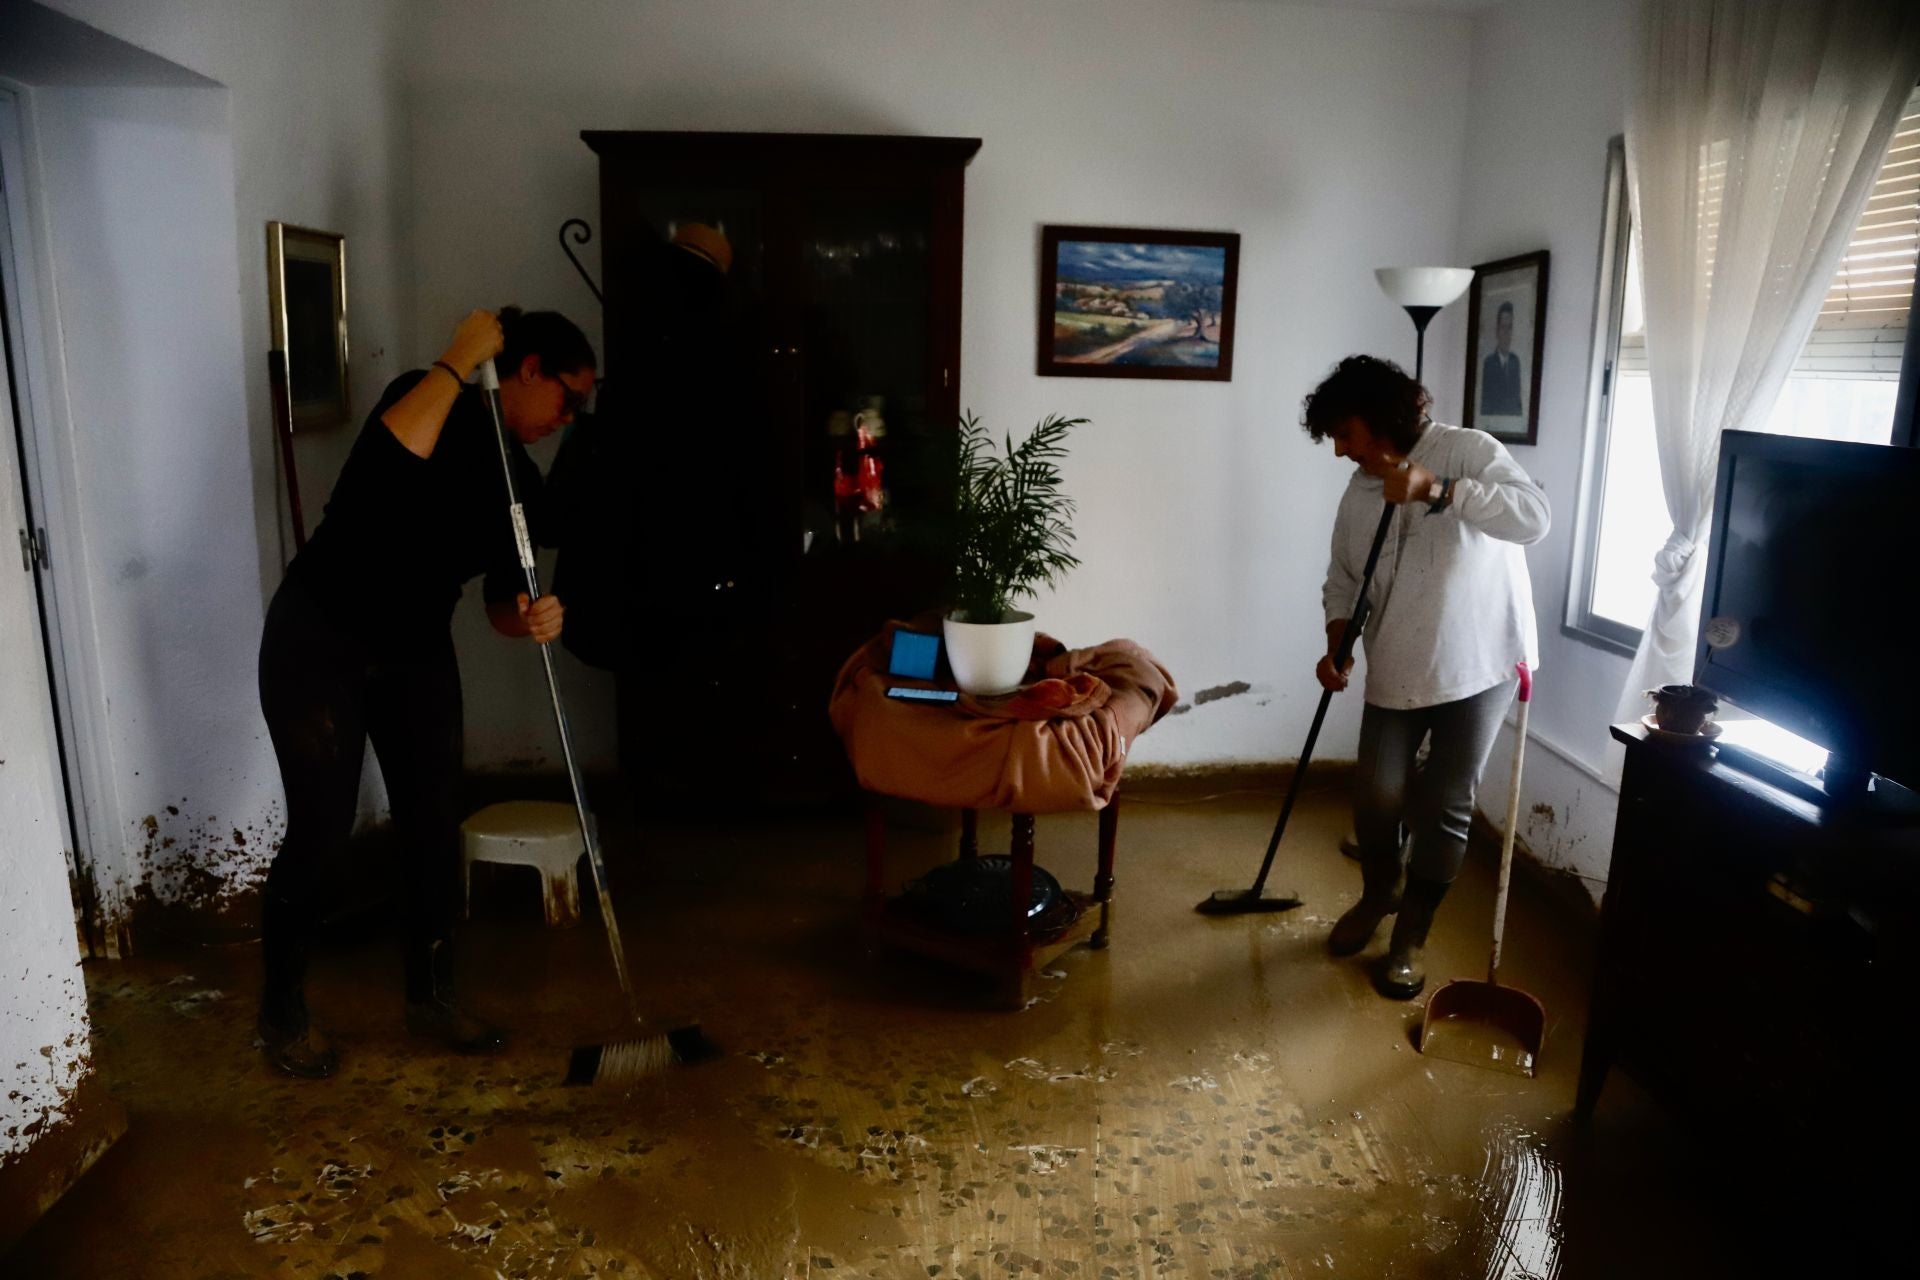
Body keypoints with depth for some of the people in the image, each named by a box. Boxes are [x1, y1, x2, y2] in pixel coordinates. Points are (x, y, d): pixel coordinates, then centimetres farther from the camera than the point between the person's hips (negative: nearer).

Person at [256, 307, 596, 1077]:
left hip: (416, 653, 6)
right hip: (318, 643, -6)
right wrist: (459, 359, -29)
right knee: (322, 830, -4)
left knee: (434, 826, 5)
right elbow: (394, 454, -38)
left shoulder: (520, 480, 2)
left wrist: (533, 620, -19)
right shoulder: (434, 398, -13)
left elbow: (501, 603, 3)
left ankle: (431, 999, 22)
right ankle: (282, 1014, 17)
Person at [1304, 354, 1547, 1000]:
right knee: (1376, 796, 3)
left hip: (1478, 665, -4)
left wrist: (1435, 488, -34)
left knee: (1445, 806, 1)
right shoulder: (1359, 493, 6)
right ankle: (1378, 892, 33)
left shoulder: (1469, 451, -10)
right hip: (1397, 672, 4)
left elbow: (1533, 515, -25)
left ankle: (1410, 937, 18)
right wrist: (1336, 648, -6)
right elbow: (1342, 580, 11)